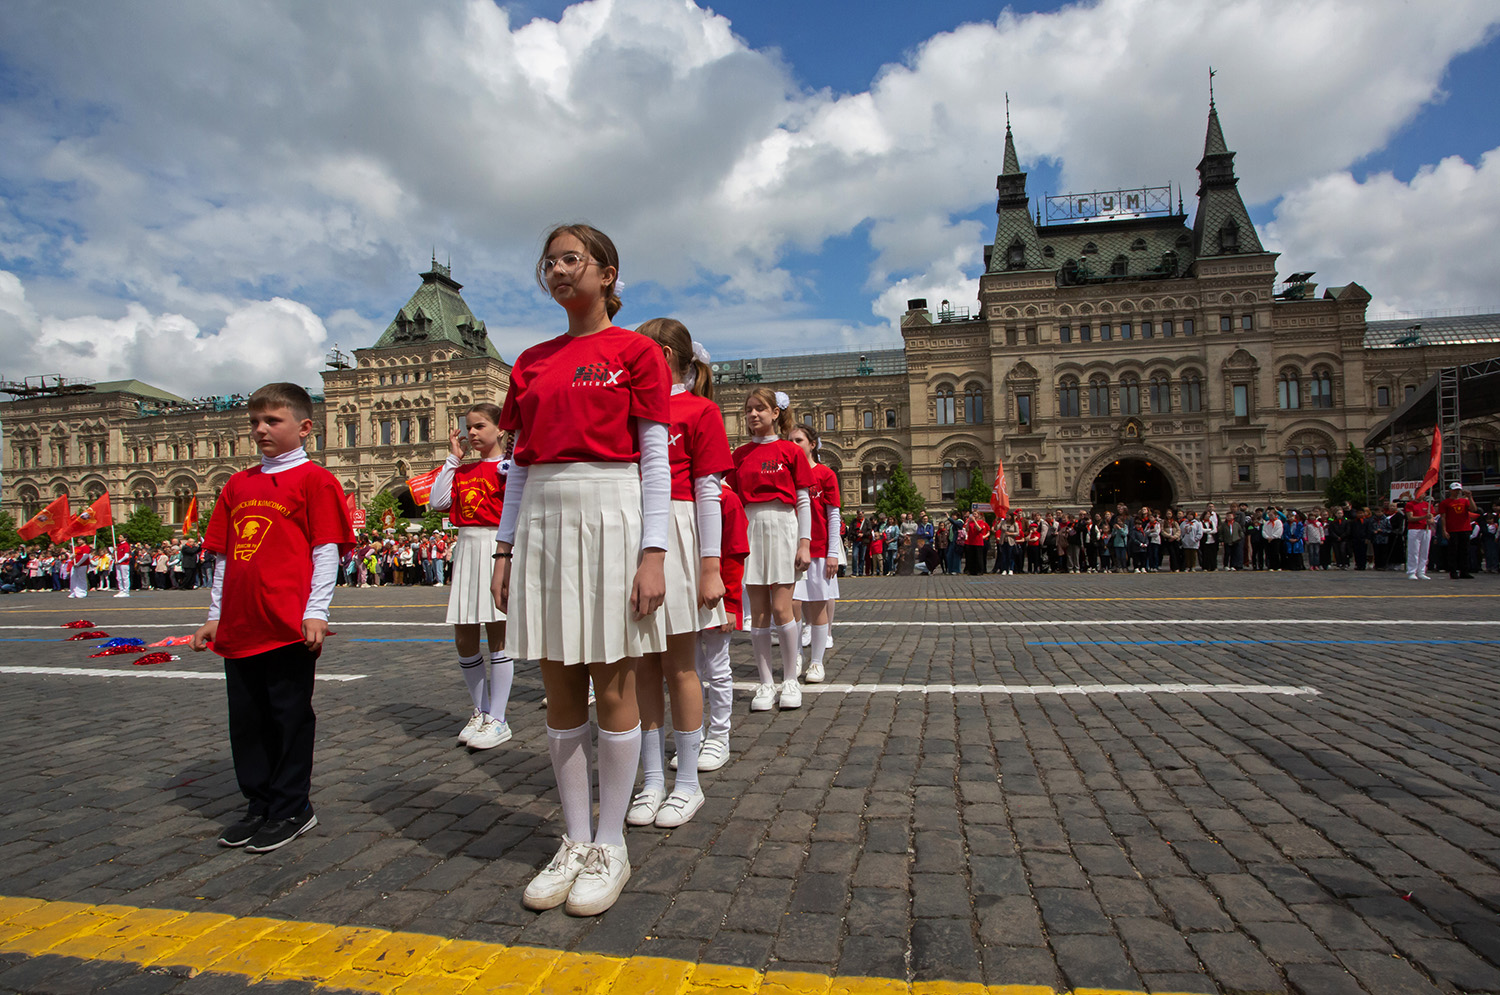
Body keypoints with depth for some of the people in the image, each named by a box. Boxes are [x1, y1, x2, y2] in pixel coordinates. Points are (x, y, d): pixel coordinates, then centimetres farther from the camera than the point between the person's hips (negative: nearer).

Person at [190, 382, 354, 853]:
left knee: (290, 717, 4)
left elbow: (325, 551, -8)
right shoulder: (238, 485, 15)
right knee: (247, 721, 14)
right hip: (239, 626, 7)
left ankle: (291, 809, 18)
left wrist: (316, 612, -13)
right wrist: (215, 616, 17)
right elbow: (225, 556, 19)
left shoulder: (314, 480, -4)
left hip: (289, 626, -7)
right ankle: (261, 805, 29)